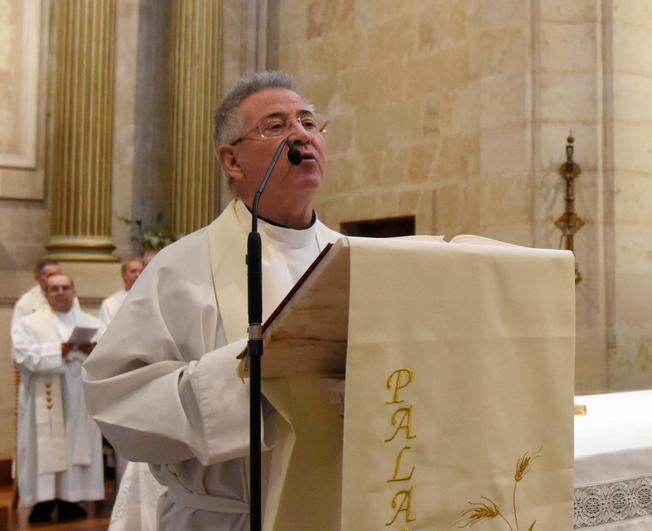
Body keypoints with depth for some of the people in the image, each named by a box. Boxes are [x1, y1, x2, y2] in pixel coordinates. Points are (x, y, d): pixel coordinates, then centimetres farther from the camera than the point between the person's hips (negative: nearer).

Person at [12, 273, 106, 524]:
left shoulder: (92, 323, 14)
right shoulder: (28, 323, 5)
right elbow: (24, 355, -10)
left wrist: (93, 349, -16)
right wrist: (58, 350, -18)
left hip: (80, 401, 3)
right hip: (45, 403, -3)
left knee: (77, 447, 3)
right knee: (45, 449, -6)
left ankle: (70, 501, 10)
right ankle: (43, 502, -1)